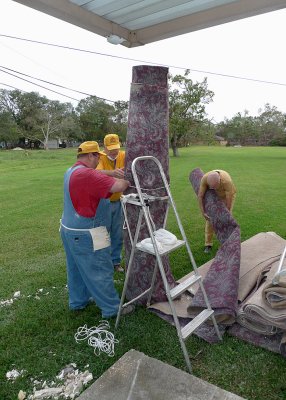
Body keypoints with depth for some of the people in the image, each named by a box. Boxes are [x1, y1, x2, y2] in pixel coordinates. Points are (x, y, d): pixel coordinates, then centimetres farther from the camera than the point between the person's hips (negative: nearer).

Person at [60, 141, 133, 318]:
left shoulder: (71, 172, 10)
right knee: (101, 272, 1)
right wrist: (128, 180, -9)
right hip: (85, 235, -10)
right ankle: (112, 308, 14)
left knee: (77, 268, 21)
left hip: (70, 230, 10)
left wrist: (114, 174, 6)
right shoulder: (86, 174, -24)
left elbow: (99, 180, 17)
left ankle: (78, 301, 36)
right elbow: (118, 186, -28)